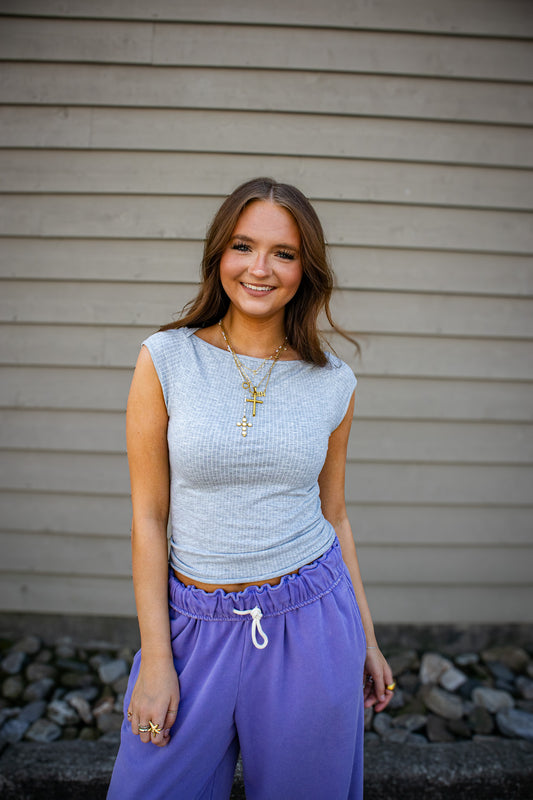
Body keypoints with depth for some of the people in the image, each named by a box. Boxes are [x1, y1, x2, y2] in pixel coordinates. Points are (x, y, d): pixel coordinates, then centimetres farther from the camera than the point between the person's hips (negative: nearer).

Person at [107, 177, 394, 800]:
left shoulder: (333, 383, -3)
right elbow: (148, 516, -6)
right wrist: (155, 656, -6)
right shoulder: (166, 359, -9)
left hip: (311, 620, 2)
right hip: (196, 623, -1)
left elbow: (332, 513, 7)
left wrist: (366, 639, 11)